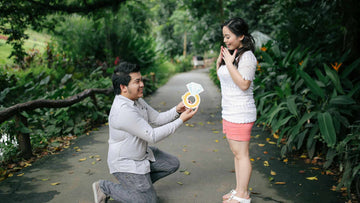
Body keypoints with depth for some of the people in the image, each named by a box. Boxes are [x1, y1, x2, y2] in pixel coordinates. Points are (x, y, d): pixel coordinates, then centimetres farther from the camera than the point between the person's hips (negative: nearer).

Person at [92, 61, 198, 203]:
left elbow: (157, 118, 5)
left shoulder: (137, 100, -1)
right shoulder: (123, 110, -32)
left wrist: (176, 110, -13)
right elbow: (152, 136, -29)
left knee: (172, 164, 12)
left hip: (142, 154, 9)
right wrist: (181, 120, -26)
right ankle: (105, 187, 8)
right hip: (126, 163, -9)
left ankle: (140, 183, 21)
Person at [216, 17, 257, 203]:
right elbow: (222, 78, 22)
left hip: (240, 114, -10)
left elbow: (244, 84, -23)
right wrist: (219, 62, 5)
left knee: (241, 155, -1)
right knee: (236, 153, 16)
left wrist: (229, 63, -20)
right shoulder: (232, 54, 14)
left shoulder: (246, 57, -15)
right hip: (229, 112, 10)